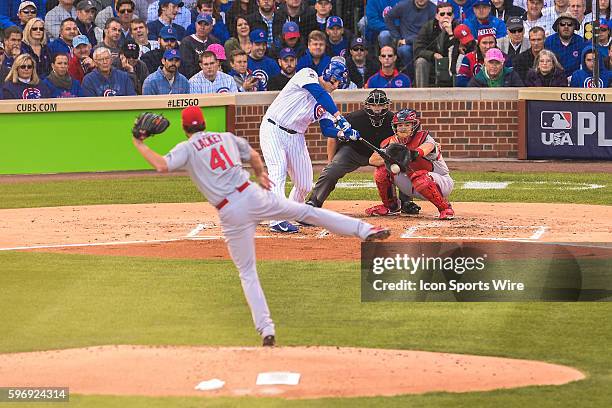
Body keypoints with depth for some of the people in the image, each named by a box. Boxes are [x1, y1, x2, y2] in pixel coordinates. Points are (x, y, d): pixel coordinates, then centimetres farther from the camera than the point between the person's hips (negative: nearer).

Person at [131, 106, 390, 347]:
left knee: (247, 272, 7)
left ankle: (266, 329, -3)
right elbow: (254, 156, 33)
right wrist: (260, 175, 52)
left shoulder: (187, 148, 2)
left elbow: (162, 165, -15)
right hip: (253, 195, 3)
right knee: (306, 211, 18)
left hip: (230, 214, -3)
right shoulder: (227, 138, 17)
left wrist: (139, 145, -2)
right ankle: (365, 230, 15)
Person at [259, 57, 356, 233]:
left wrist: (344, 133, -18)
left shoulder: (326, 103, 11)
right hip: (273, 131, -7)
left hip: (296, 138, 7)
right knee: (278, 172, -22)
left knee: (305, 184, 6)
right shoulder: (307, 75, -8)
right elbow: (320, 93, -25)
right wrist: (339, 117, -31)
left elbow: (327, 129, 2)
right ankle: (278, 220, -28)